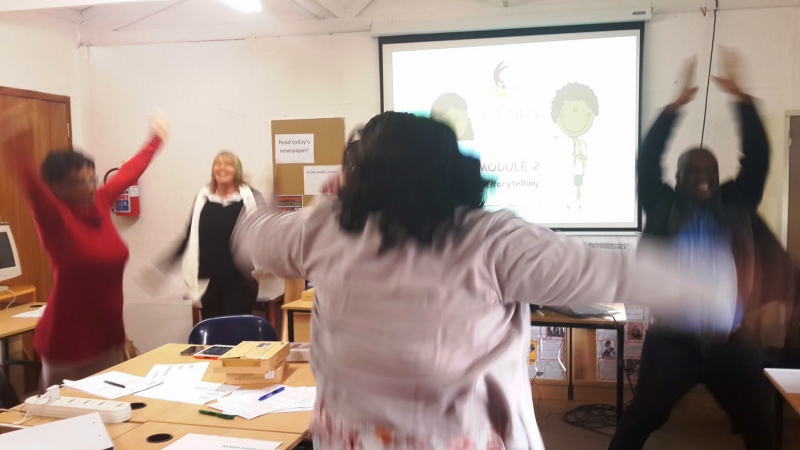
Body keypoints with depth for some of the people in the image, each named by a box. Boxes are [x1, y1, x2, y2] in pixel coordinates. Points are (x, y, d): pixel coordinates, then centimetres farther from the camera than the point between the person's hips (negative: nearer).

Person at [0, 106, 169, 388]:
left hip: (109, 335, 6)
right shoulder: (54, 217, -14)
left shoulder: (100, 203, 3)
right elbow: (33, 188, -35)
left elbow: (129, 171, 16)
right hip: (68, 344, -6)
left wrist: (155, 140, 29)